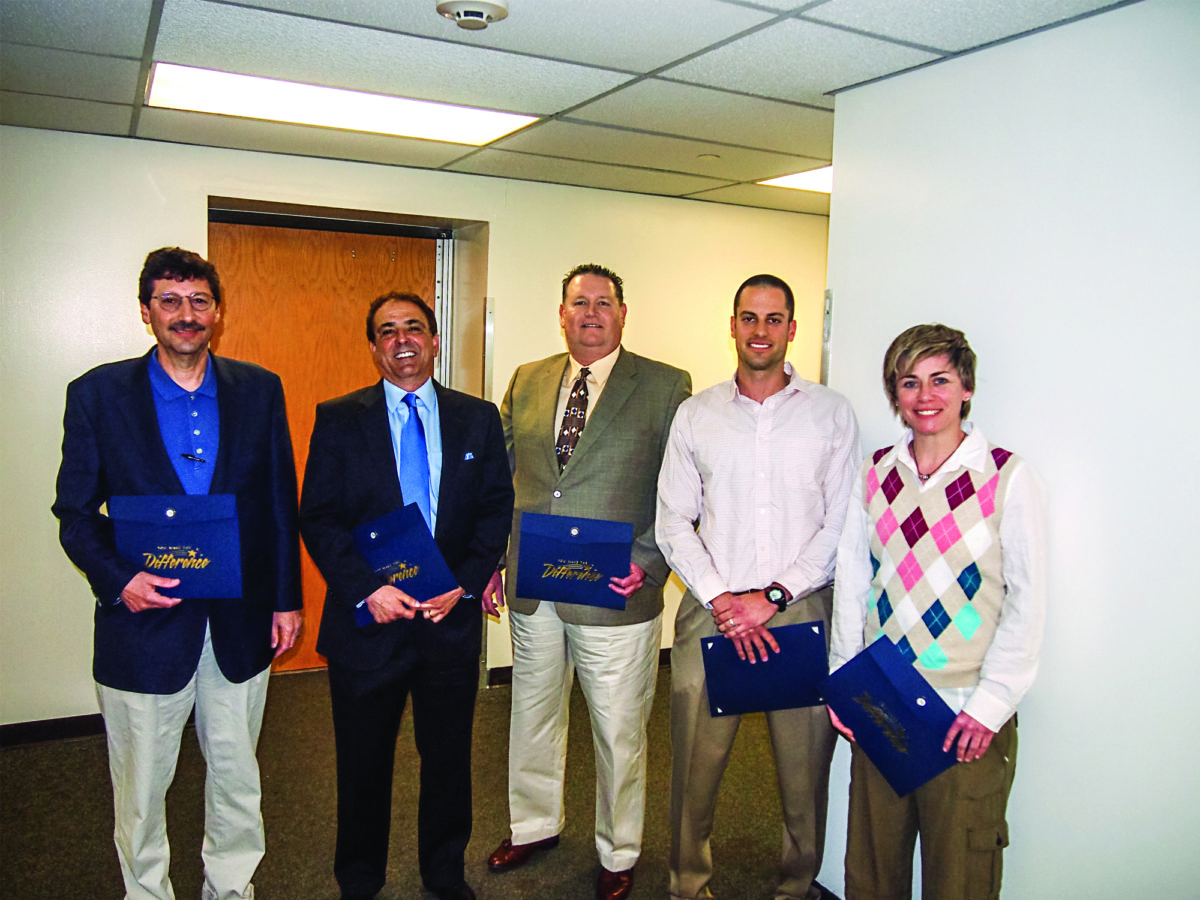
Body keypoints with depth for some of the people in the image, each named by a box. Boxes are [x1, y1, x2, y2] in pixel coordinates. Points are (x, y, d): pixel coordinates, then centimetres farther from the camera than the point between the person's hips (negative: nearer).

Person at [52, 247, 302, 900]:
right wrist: (117, 580, -17)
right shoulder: (98, 394, -4)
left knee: (237, 777, 18)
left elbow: (281, 502, 4)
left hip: (240, 624, 2)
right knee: (141, 789, 14)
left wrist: (287, 598, 4)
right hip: (145, 620, -1)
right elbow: (75, 512, 0)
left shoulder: (259, 390, 1)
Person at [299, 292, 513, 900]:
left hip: (451, 618, 2)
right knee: (363, 764, 14)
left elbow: (497, 509, 3)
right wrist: (368, 589, -16)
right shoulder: (337, 420, 0)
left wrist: (463, 583, -9)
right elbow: (318, 518, -5)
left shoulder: (478, 419, 4)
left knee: (449, 758, 16)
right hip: (368, 621, -1)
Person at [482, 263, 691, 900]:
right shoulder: (526, 382, 9)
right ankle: (534, 825, 44)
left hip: (616, 594, -4)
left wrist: (648, 562, -15)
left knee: (619, 733, 10)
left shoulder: (666, 387, -4)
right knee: (532, 716, 21)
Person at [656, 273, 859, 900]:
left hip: (803, 610, 0)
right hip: (712, 612, 1)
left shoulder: (831, 413, 5)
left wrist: (772, 597, -10)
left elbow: (841, 525, 0)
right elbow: (673, 522, 4)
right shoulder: (695, 414, 7)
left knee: (805, 772, 8)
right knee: (694, 768, 6)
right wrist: (720, 599, -8)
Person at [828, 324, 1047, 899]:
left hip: (966, 711, -3)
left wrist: (990, 703, -11)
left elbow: (1028, 598, -7)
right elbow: (852, 577, 9)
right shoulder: (876, 473, 5)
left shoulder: (1007, 476, -7)